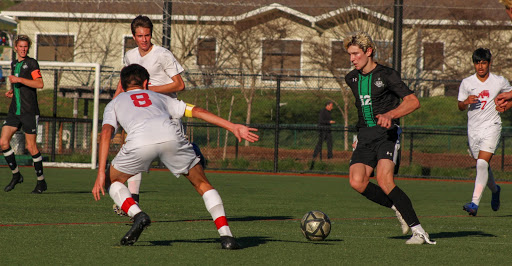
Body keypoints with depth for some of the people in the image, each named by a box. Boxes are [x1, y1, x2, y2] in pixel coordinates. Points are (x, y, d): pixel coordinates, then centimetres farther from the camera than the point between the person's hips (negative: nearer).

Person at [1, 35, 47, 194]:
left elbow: (40, 84, -18)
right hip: (14, 111, 7)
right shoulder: (14, 64, 16)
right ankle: (16, 175, 12)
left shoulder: (31, 63, -6)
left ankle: (41, 181, 7)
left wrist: (18, 80, -21)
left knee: (31, 147, -5)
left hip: (29, 111, -7)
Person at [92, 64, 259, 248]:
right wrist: (234, 127, 25)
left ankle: (137, 215, -1)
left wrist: (100, 174, 8)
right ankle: (226, 236, 5)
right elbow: (197, 111, 29)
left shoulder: (114, 104, 34)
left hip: (139, 141, -2)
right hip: (171, 135, 2)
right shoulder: (159, 97, 40)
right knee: (202, 184, 19)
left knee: (114, 181, 25)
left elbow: (106, 132, 15)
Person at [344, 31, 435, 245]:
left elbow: (413, 101, -13)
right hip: (364, 137, 6)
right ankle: (398, 208, 2)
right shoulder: (351, 79, 15)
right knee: (356, 181, -18)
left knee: (384, 181, -26)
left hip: (386, 133, -6)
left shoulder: (386, 75, -6)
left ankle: (418, 231, -22)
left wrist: (390, 115, -27)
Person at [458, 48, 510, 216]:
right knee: (482, 166, 12)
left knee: (482, 163, -20)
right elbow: (460, 106, 9)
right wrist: (466, 102, -14)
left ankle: (475, 203, -27)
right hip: (473, 129, 3)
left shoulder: (500, 82, 0)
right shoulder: (466, 83, 3)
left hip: (491, 127, -3)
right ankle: (495, 190, 44)